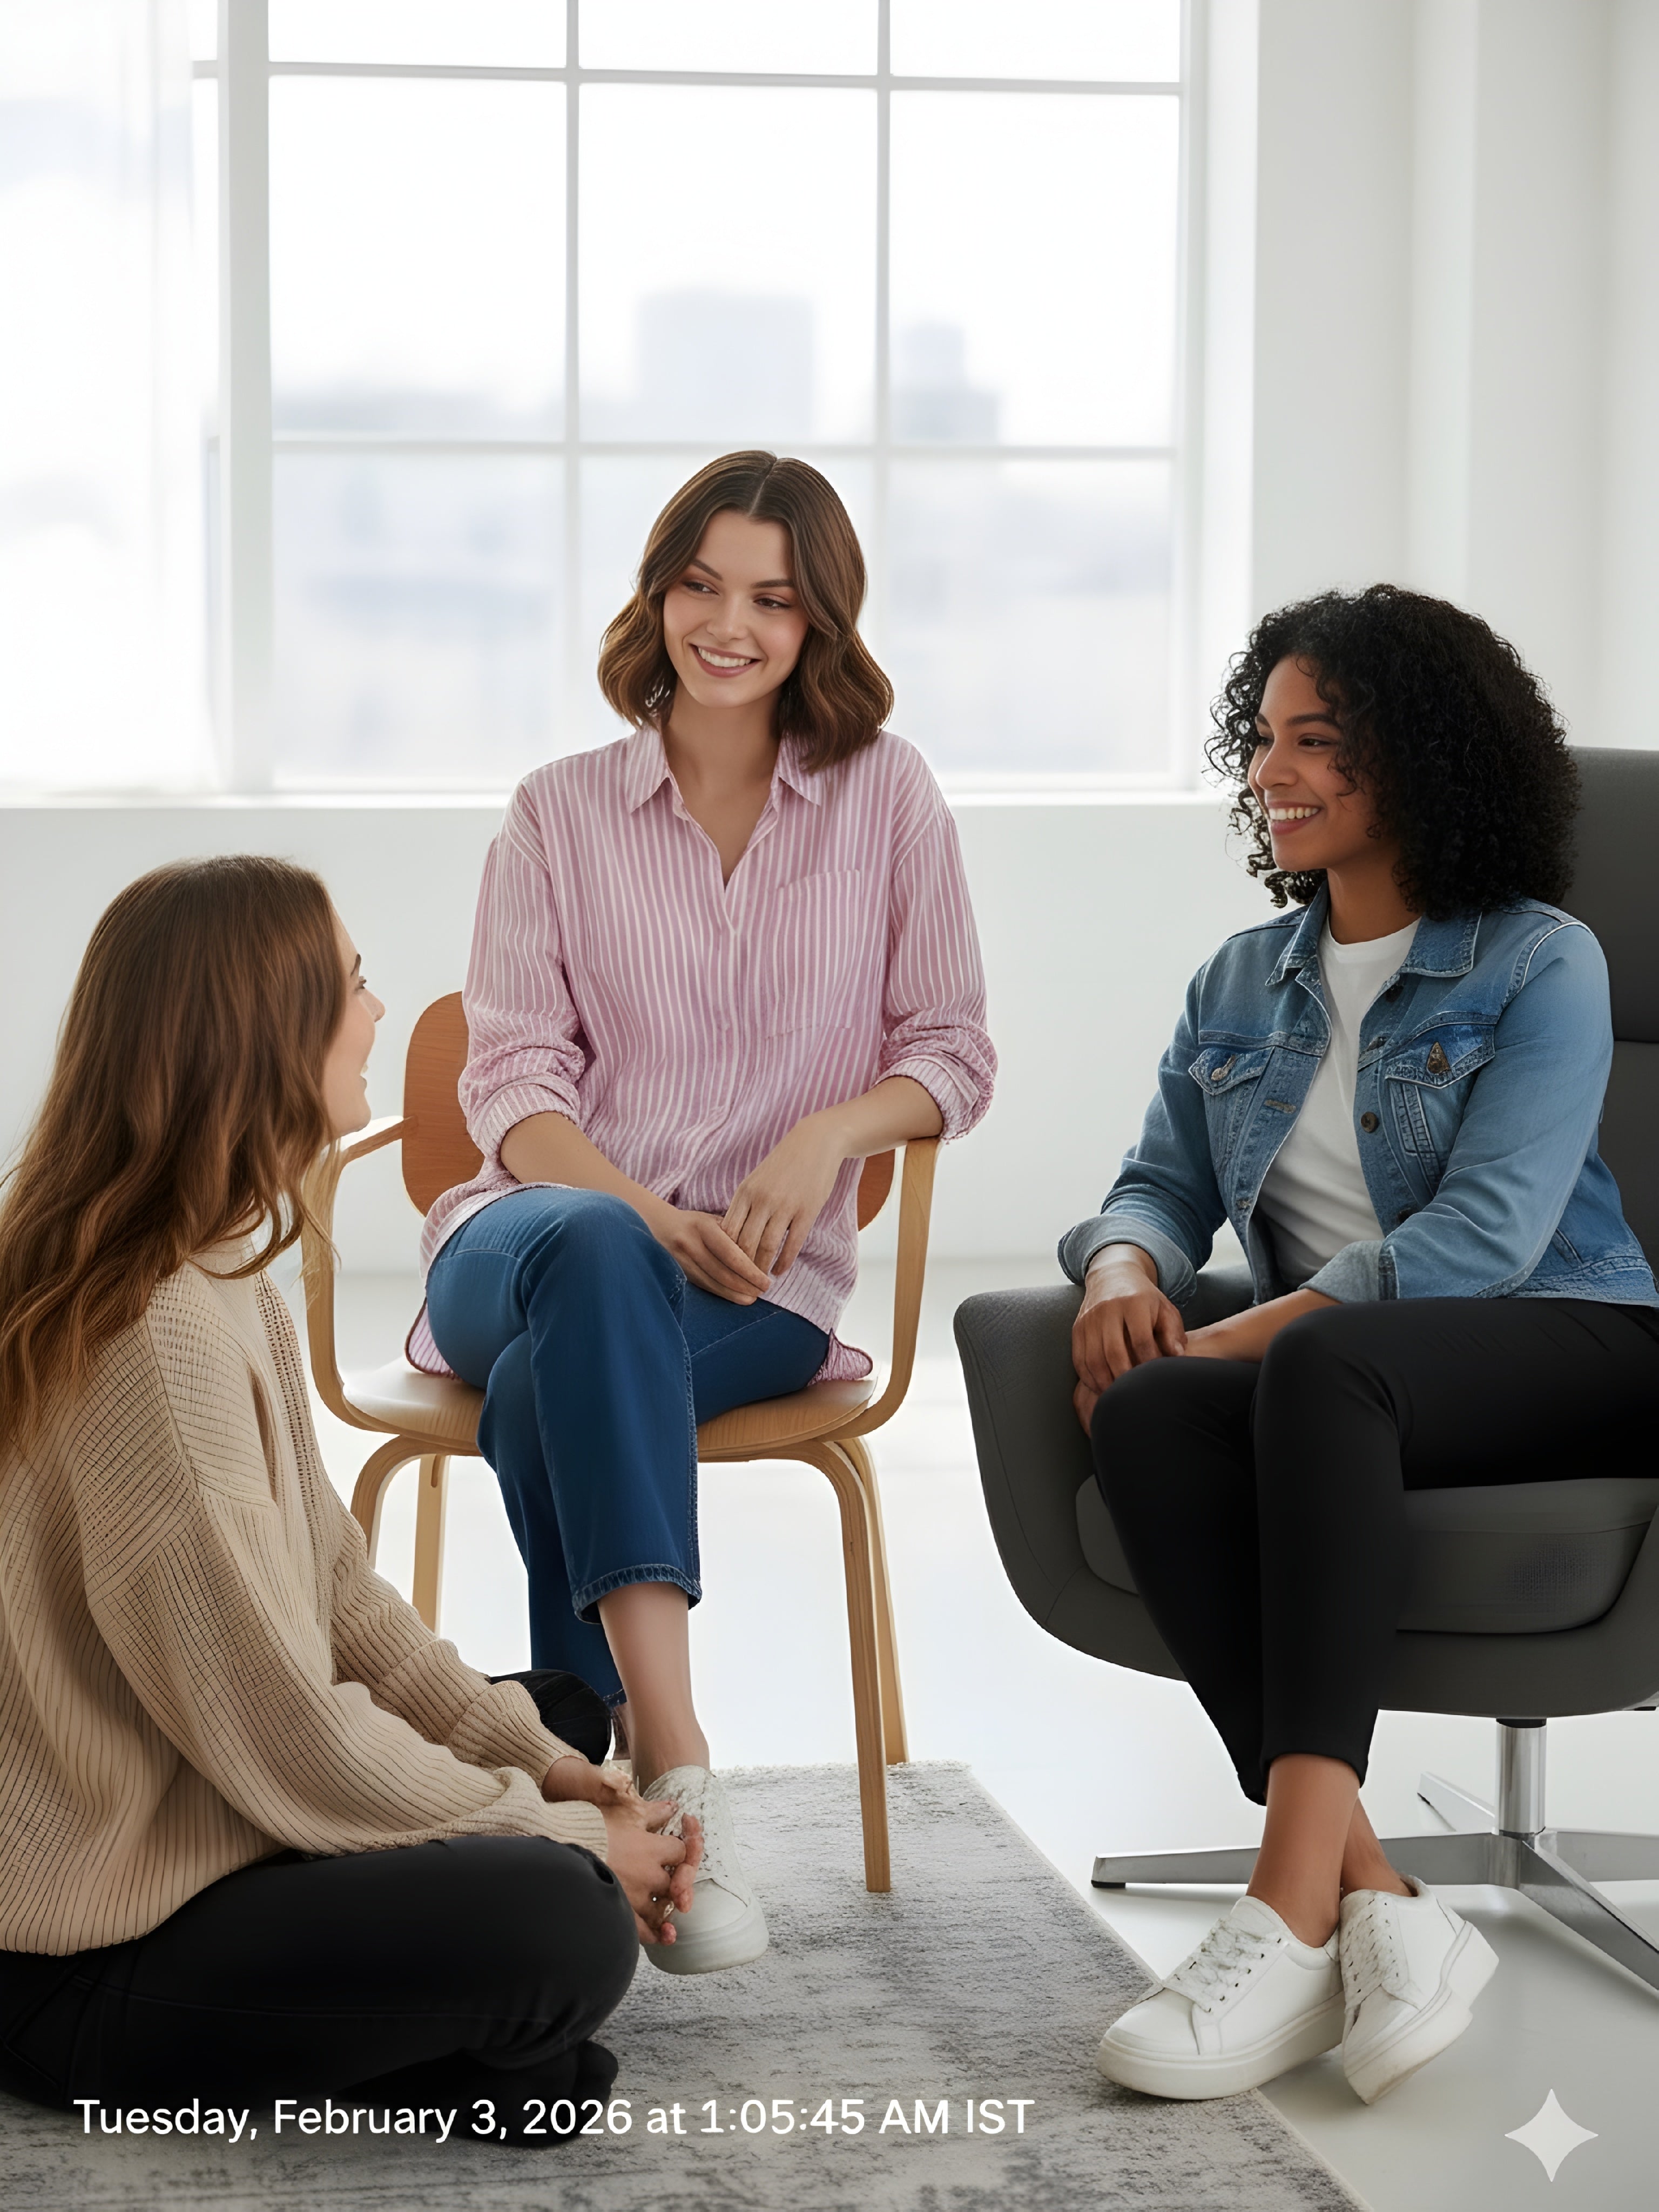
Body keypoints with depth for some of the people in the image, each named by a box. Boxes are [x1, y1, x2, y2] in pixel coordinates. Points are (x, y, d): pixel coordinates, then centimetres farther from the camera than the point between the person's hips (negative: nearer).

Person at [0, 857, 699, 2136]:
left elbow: (331, 1581, 11)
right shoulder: (159, 1337, -25)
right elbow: (287, 1738, -23)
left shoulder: (216, 1277, 7)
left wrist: (538, 1758, 2)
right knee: (564, 1924, -27)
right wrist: (558, 1833, -12)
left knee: (564, 1713, 19)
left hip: (175, 1831, 11)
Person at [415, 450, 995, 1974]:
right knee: (594, 1254, -39)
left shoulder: (886, 797, 9)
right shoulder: (560, 814, 10)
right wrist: (650, 1216, -18)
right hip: (541, 1239, 0)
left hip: (760, 1288, 0)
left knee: (551, 1393, -35)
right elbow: (512, 1083, 2)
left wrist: (829, 1130, -14)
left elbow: (951, 1055, 9)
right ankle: (679, 1779, -48)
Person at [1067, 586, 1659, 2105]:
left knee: (1321, 1361, -39)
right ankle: (1375, 1907, -40)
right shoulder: (1241, 983, 20)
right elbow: (1162, 1182, 18)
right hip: (1321, 1383, 5)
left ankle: (1296, 1905, -45)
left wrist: (1242, 1337, -20)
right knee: (1147, 1414, -31)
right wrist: (1125, 1268, -8)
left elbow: (1484, 1229, -13)